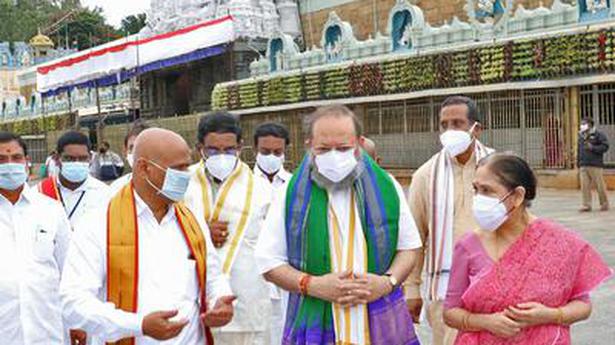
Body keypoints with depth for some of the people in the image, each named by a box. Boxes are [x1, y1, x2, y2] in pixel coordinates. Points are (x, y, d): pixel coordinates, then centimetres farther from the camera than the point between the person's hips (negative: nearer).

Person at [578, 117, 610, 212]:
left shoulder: (598, 134, -2)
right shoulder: (581, 136, 16)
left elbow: (605, 146, -8)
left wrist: (592, 148, -16)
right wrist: (579, 163, 17)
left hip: (595, 165, -5)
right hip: (584, 165, 5)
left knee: (600, 185, 0)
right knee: (584, 186, -1)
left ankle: (604, 204, 13)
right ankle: (586, 205, 3)